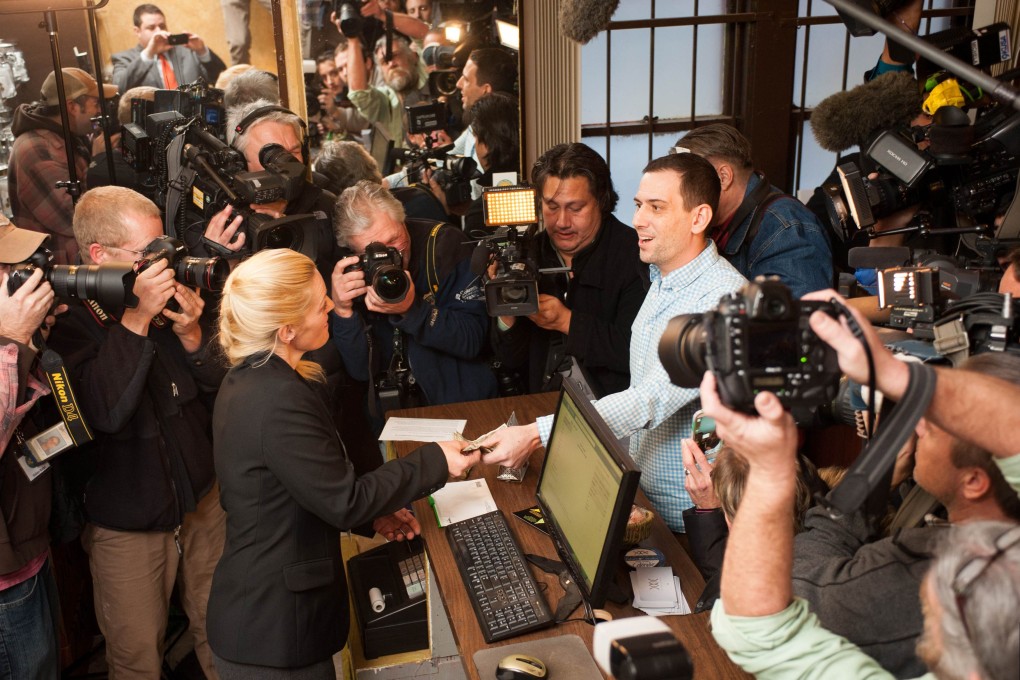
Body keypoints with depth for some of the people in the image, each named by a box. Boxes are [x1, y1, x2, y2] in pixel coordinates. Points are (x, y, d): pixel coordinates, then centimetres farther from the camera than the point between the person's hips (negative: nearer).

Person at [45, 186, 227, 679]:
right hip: (127, 524, -3)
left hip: (203, 499, 4)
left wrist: (191, 333, -19)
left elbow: (217, 383, 0)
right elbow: (106, 413, -31)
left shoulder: (168, 297, -7)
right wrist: (136, 318, -33)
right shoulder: (67, 324, -17)